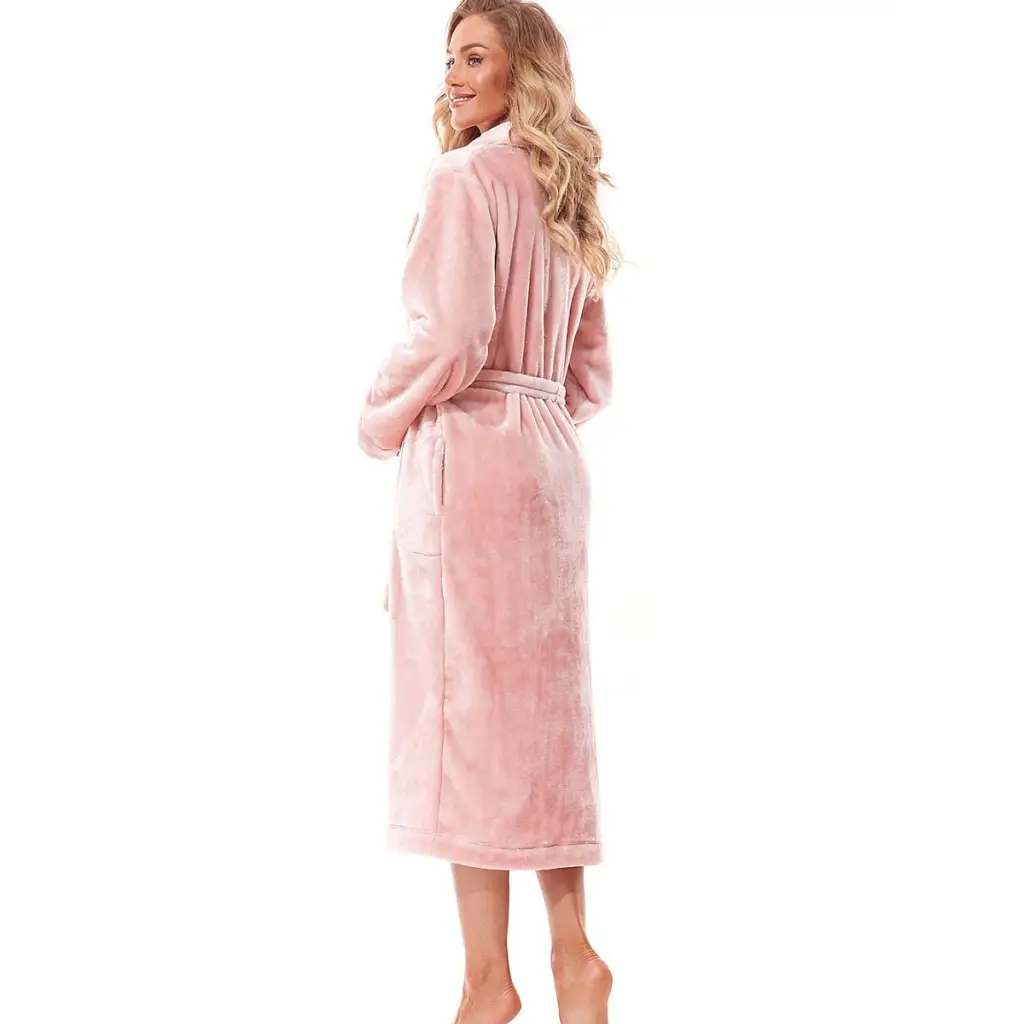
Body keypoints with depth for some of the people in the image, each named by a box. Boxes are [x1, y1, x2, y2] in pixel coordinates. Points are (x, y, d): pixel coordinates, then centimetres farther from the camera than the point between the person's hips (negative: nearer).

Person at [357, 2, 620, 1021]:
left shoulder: (465, 179, -10)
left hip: (467, 458, -8)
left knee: (464, 706, -3)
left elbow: (450, 338, -18)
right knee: (538, 704, 11)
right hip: (550, 459, 8)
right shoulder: (566, 199, 17)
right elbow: (591, 373, 19)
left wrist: (380, 420, -4)